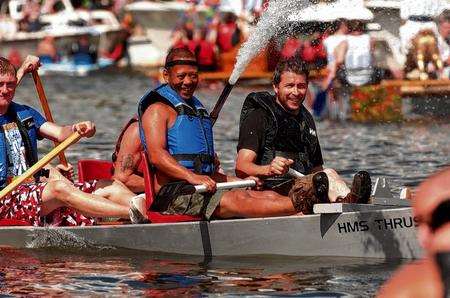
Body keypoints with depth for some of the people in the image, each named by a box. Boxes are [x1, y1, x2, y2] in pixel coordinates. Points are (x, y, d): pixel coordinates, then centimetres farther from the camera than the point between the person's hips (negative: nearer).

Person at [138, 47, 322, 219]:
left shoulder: (196, 109, 28)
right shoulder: (158, 110, 0)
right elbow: (156, 156, -18)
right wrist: (192, 177, -30)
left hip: (202, 189, 9)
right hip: (172, 193, -9)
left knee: (269, 196, -14)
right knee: (236, 200, -30)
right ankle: (298, 204, -48)